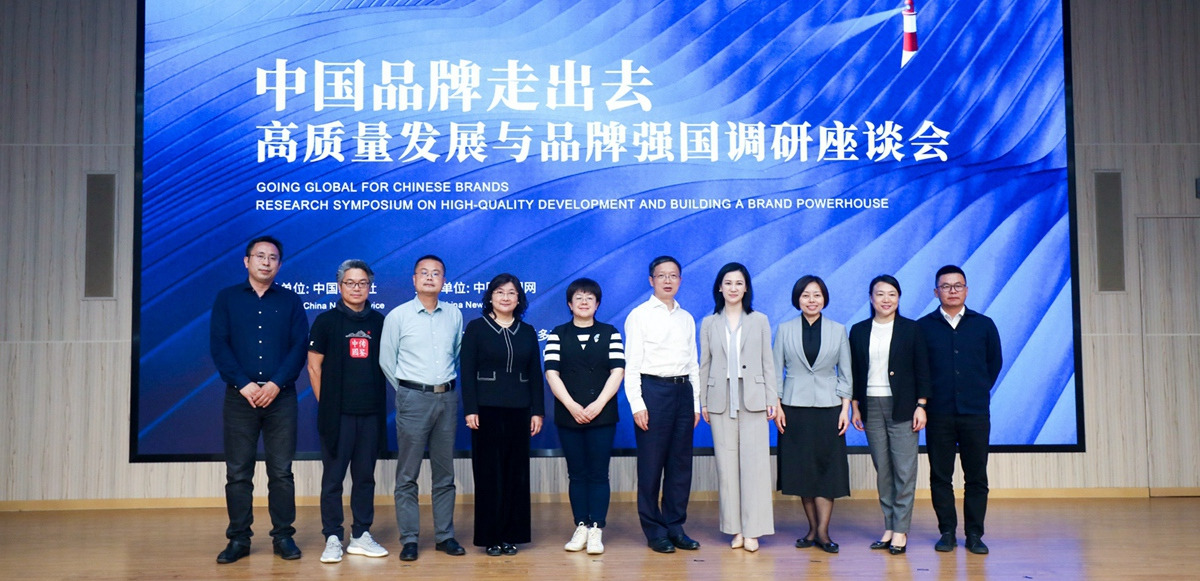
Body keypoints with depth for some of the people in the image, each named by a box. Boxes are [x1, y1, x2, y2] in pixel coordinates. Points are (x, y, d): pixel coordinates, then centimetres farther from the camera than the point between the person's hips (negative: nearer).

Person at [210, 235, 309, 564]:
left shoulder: (291, 301, 8)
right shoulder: (227, 299, 8)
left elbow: (300, 347, 0)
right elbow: (219, 346, -1)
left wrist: (276, 384, -12)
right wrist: (244, 385, -12)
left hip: (280, 397, 0)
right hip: (240, 396, 0)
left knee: (281, 471, 2)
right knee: (238, 472, 3)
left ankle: (283, 536, 11)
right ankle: (239, 539, 12)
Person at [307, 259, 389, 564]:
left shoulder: (379, 321, 7)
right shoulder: (326, 321, 0)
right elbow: (314, 367, 1)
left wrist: (380, 400, 6)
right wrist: (325, 403, -1)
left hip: (371, 413, 3)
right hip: (337, 413, -3)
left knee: (365, 476, 10)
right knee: (333, 478, 2)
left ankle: (361, 535, 19)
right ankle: (333, 538, 10)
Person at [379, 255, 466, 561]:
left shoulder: (455, 314, 5)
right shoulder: (398, 316, -2)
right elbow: (386, 360, 4)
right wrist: (407, 390, 8)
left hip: (447, 398, 3)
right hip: (413, 399, -3)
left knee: (444, 472, 9)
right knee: (407, 474, 1)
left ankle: (445, 535, 17)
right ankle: (409, 539, 8)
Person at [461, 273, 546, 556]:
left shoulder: (527, 332, 10)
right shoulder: (476, 328, 1)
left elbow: (536, 374, 10)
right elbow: (467, 372, -3)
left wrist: (537, 411, 3)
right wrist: (470, 410, -10)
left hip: (519, 410, 3)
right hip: (487, 409, -3)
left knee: (517, 471, 5)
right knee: (489, 472, 1)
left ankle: (512, 534, 15)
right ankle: (490, 536, 10)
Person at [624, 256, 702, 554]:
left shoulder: (687, 318, 15)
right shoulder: (639, 315, 0)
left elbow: (693, 363, 17)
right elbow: (632, 364, -5)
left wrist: (696, 403, 11)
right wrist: (637, 404, -12)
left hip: (683, 390, 5)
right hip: (653, 388, -5)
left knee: (681, 463, 8)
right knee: (651, 464, 0)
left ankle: (675, 526, 19)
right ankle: (655, 531, 10)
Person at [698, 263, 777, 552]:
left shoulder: (760, 321, 8)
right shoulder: (709, 324, 9)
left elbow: (767, 362, 6)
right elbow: (704, 364, 7)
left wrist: (772, 398, 0)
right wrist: (703, 402, 3)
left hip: (752, 399, -1)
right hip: (721, 401, 1)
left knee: (754, 462, -3)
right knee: (727, 464, 3)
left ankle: (752, 530, 3)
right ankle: (735, 528, 10)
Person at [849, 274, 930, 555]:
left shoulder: (911, 329, 2)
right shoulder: (859, 331, 8)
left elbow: (922, 371, 0)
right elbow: (854, 372, 9)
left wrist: (921, 406, -7)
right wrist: (855, 407, 5)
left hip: (902, 407, -2)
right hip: (871, 406, 2)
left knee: (904, 470, -3)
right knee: (882, 470, 6)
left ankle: (900, 530, 3)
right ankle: (889, 527, 13)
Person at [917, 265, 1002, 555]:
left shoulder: (984, 325, 8)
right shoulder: (923, 327, 3)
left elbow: (995, 362, 16)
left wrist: (980, 390, 10)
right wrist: (925, 398, 1)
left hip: (975, 412, 1)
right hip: (939, 414, -1)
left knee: (976, 476, 4)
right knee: (940, 476, 4)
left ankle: (974, 534, 13)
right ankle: (947, 532, 14)